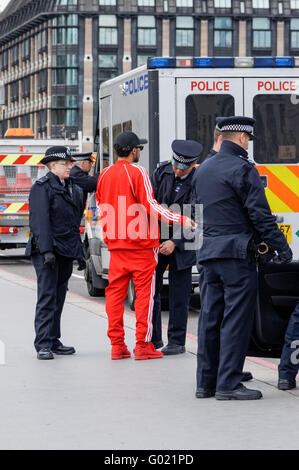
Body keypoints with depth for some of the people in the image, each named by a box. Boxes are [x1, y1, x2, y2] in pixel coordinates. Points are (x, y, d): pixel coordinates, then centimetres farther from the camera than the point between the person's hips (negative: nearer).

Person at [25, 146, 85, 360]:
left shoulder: (73, 188, 16)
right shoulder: (42, 187, -8)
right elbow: (40, 221, -16)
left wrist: (79, 251, 17)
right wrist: (46, 250, -23)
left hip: (66, 252, 8)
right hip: (47, 251, -8)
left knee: (59, 297, 11)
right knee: (47, 296, -10)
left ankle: (54, 341, 17)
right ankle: (43, 344, -10)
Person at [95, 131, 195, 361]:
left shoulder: (105, 175, 8)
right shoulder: (137, 172, -10)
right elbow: (149, 205, -16)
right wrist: (180, 220, -14)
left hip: (116, 244, 6)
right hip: (141, 243, -6)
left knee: (115, 292, 8)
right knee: (144, 292, -1)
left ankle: (117, 345, 8)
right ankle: (143, 345, -3)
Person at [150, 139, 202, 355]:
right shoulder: (162, 171, -1)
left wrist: (175, 242, -20)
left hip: (182, 244, -4)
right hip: (155, 240, 4)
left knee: (179, 294, 1)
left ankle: (177, 341, 11)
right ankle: (153, 338, 18)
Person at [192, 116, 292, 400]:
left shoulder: (202, 171, 15)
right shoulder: (242, 169, -10)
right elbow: (260, 214, -13)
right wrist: (280, 246, -7)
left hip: (209, 252, 8)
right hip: (237, 253, -8)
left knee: (210, 318, 10)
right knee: (236, 319, -5)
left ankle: (206, 382, 14)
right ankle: (228, 384, -6)